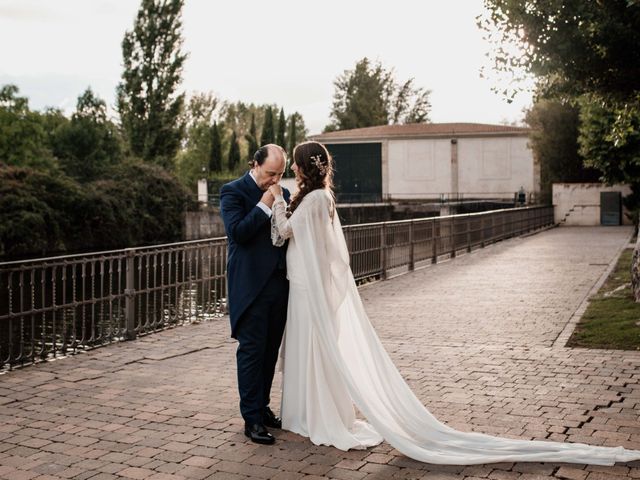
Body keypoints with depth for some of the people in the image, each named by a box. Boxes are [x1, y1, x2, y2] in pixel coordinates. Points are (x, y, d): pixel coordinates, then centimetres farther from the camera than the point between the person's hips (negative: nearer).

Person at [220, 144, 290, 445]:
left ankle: (262, 407, 26)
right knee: (251, 351, -1)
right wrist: (264, 205, -15)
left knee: (270, 351, 13)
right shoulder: (233, 192, -4)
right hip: (251, 285, -6)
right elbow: (237, 232, -17)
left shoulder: (282, 194, 14)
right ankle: (252, 419, 5)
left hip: (279, 283, 6)